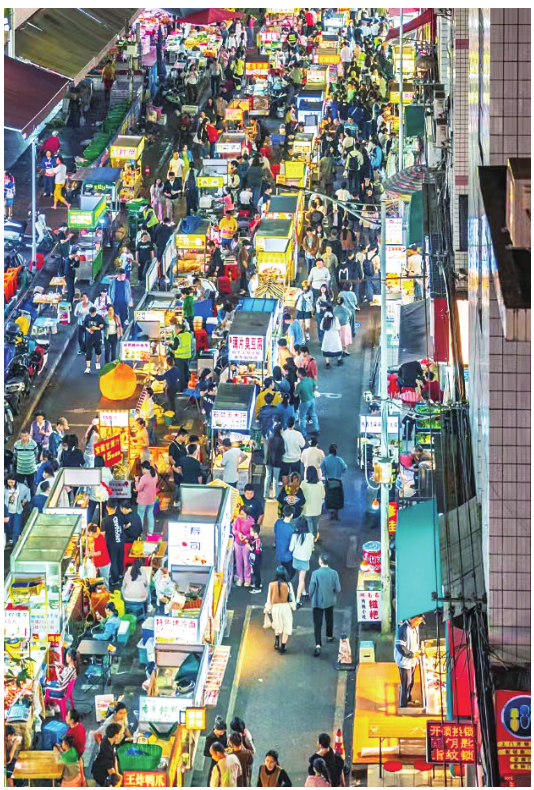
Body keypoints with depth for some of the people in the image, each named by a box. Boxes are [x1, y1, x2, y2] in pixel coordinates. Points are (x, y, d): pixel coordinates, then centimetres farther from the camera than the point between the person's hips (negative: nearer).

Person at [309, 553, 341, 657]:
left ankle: (318, 645, -12)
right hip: (330, 601, 3)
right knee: (329, 619, 26)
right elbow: (338, 589, -7)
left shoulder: (315, 573, -20)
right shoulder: (334, 573, -12)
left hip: (318, 602, -3)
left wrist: (311, 599, 6)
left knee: (317, 623, -1)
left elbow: (312, 588, -12)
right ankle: (329, 636, 47)